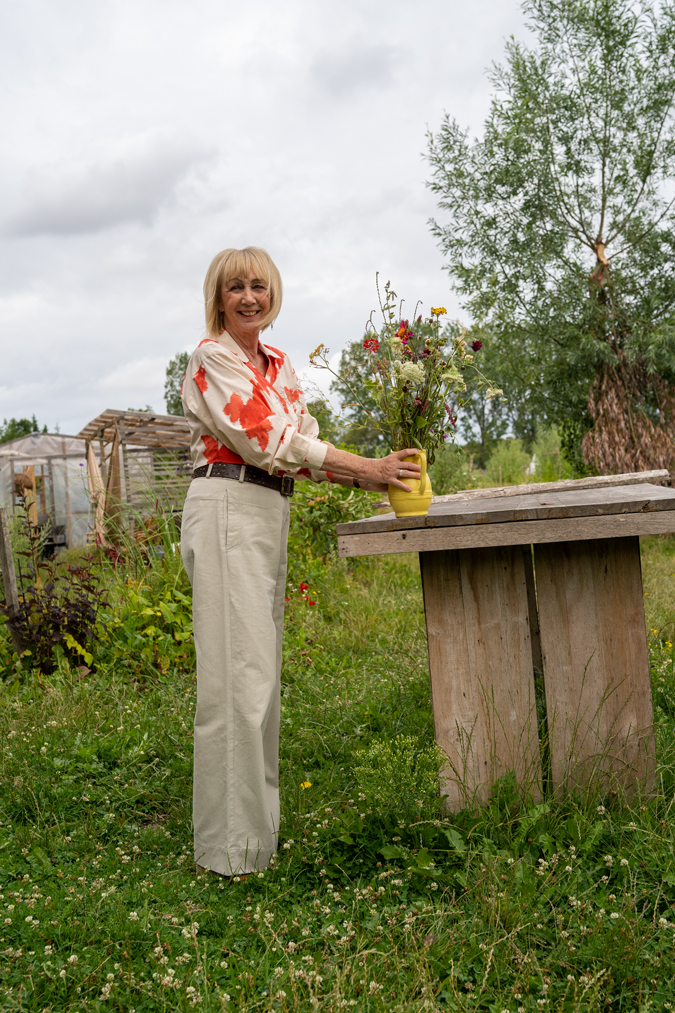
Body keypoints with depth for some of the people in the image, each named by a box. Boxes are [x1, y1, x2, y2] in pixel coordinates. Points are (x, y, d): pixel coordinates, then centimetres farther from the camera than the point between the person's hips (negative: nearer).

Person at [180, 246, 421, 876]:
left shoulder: (277, 363, 19)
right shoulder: (211, 358, -6)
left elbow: (302, 443, 14)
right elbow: (269, 441, -15)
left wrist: (367, 478, -2)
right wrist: (366, 464, -14)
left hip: (269, 513, 8)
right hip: (228, 509, -8)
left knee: (261, 667, 12)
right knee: (238, 672, -7)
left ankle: (257, 819, 24)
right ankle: (233, 845, 2)